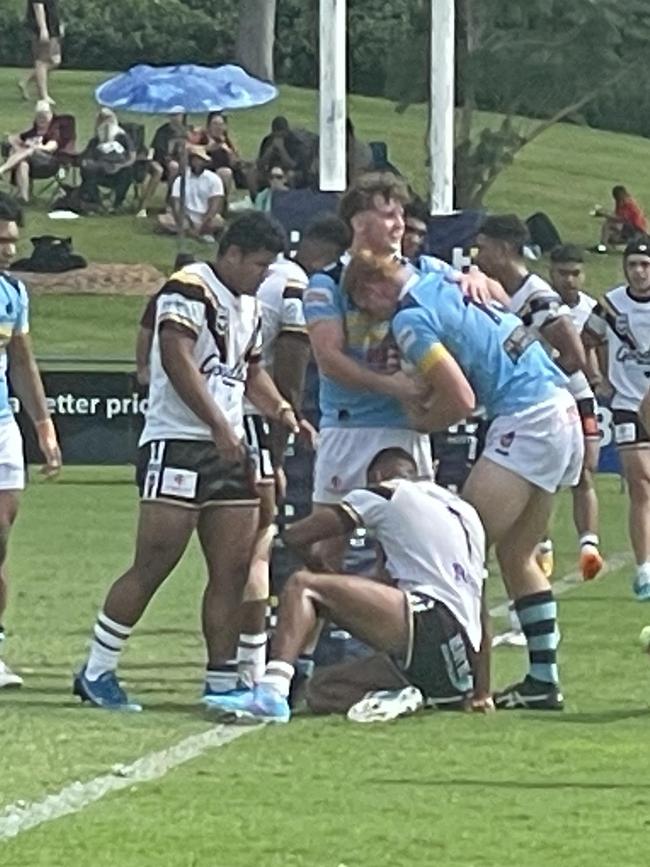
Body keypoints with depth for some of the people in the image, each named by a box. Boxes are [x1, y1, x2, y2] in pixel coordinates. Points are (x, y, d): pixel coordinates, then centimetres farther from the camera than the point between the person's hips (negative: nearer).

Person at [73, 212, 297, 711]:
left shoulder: (248, 306, 20)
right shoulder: (190, 290, -9)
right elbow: (177, 360, -20)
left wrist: (279, 409, 12)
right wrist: (219, 426, -24)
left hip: (228, 448, 9)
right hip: (177, 442, -9)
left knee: (234, 571, 2)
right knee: (153, 566, -9)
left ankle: (222, 681, 7)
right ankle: (96, 673, 0)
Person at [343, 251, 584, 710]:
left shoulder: (410, 318, -9)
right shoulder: (446, 284, 16)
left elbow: (463, 400, -14)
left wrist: (421, 422, 5)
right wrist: (430, 384, 15)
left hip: (527, 421, -9)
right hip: (563, 411, 9)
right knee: (517, 556, 16)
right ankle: (544, 680, 18)